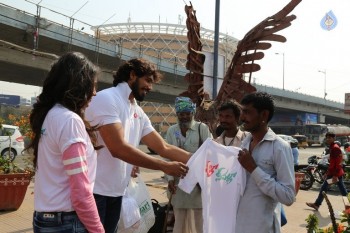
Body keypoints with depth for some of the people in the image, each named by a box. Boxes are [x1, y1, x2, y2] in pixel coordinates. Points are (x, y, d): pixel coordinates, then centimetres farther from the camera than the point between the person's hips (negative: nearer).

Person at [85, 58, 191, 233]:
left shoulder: (139, 113, 10)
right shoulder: (106, 98, -14)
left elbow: (164, 148, 9)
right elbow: (118, 149, -23)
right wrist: (164, 166, -20)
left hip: (116, 192, 8)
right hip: (93, 190, -8)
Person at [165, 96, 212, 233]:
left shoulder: (203, 128, -3)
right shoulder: (171, 131, 7)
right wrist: (170, 178, -3)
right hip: (179, 180, 3)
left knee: (199, 218, 5)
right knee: (179, 219, 11)